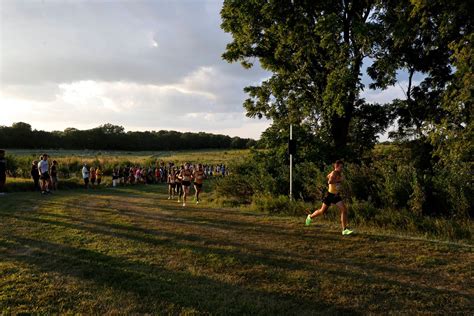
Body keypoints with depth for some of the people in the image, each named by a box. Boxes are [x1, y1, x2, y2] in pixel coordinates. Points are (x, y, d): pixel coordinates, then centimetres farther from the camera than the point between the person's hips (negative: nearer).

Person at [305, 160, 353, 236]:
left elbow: (328, 176, 28)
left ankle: (345, 229, -5)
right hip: (330, 195, -7)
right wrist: (339, 179, -33)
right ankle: (310, 217, 35)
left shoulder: (339, 173, 9)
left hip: (336, 195, 7)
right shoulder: (334, 173, -18)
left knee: (344, 210, -8)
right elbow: (329, 182, -38)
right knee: (322, 211, 7)